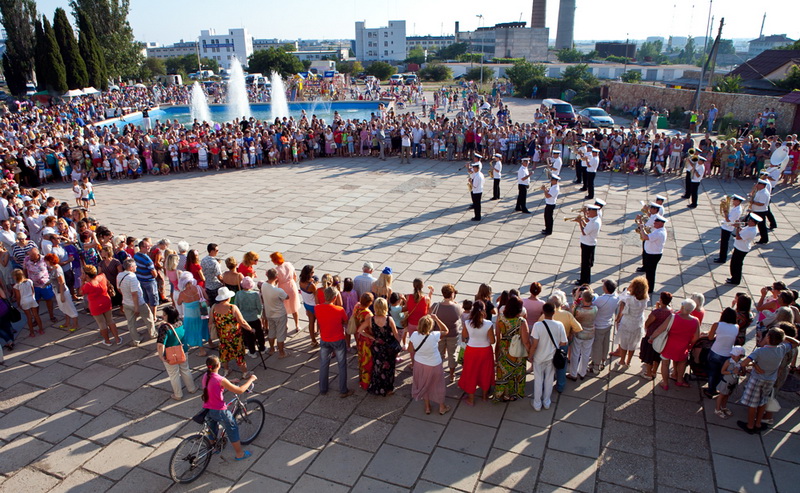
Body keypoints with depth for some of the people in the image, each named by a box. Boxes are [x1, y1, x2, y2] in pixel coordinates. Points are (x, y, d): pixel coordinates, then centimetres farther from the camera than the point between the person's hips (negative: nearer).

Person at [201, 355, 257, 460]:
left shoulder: (206, 376, -4)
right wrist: (250, 379, -10)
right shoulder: (220, 380, -26)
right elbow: (240, 390, -22)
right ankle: (240, 454, 25)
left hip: (207, 409, 7)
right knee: (232, 429, 13)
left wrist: (231, 382, 18)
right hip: (219, 411, -7)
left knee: (213, 429, 31)